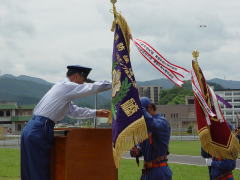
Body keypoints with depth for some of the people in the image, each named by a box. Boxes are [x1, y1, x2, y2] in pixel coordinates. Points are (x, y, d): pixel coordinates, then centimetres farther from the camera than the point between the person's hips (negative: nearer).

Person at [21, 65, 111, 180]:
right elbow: (93, 88, -9)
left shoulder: (62, 88, 22)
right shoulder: (67, 86, -6)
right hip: (38, 131, -9)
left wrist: (96, 113, 28)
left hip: (33, 130, 9)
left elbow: (73, 111, 29)